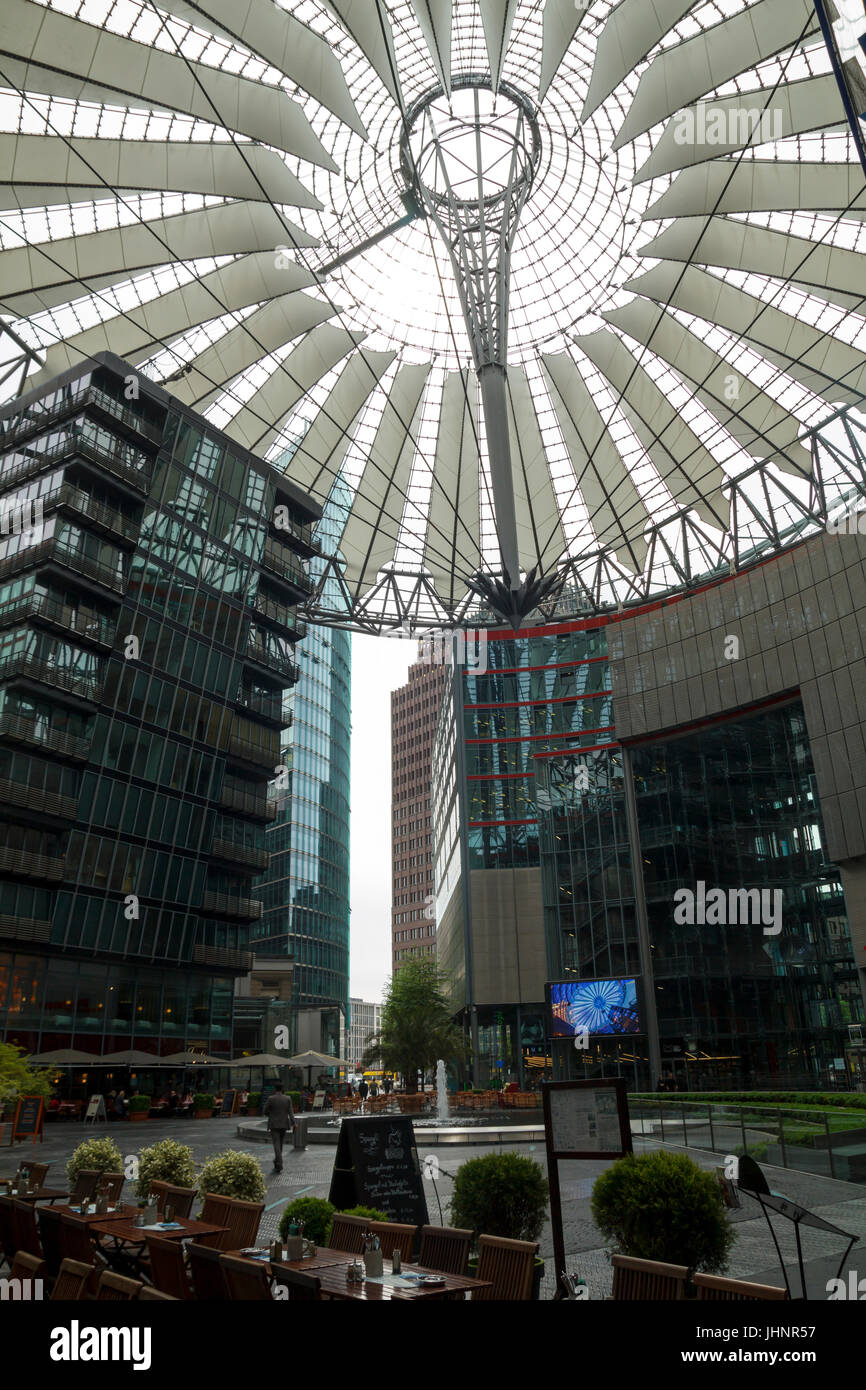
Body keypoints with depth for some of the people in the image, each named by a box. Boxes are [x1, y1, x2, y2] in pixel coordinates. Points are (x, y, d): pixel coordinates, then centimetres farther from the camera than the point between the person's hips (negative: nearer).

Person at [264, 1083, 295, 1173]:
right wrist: (292, 1124, -10)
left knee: (276, 1145, -7)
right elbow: (291, 1112, -6)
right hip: (284, 1124, 4)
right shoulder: (287, 1099, 0)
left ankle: (279, 1165, -18)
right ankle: (277, 1162, 32)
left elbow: (265, 1111, -2)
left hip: (274, 1125, -4)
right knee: (280, 1144, 20)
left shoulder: (271, 1099, -9)